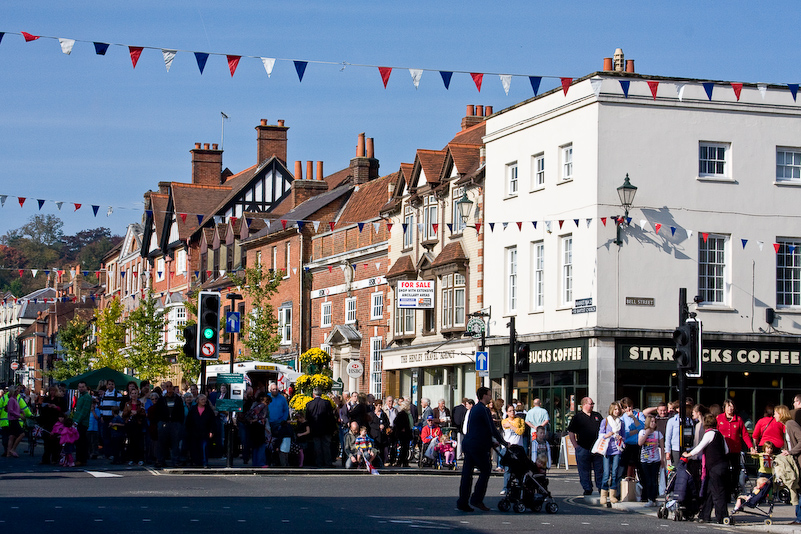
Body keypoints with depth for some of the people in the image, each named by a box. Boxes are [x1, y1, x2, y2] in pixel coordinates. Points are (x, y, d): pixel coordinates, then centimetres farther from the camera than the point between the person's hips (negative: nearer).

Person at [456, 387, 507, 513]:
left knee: (467, 473, 7)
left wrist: (492, 441, 27)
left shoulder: (474, 408, 19)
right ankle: (477, 499, -1)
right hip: (478, 446, -9)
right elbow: (492, 429, -12)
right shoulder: (483, 409, -11)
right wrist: (503, 442, -3)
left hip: (468, 443, 9)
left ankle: (462, 502, 6)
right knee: (485, 471, 2)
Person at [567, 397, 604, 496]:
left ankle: (601, 488, 15)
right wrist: (575, 444, -8)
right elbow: (571, 432, -1)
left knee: (599, 469, 6)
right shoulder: (578, 417, 1)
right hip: (583, 448, -3)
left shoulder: (597, 416, 13)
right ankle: (587, 489, 9)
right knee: (584, 470, 1)